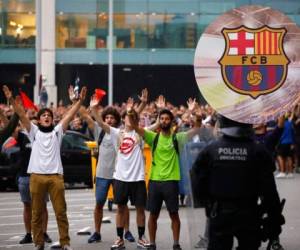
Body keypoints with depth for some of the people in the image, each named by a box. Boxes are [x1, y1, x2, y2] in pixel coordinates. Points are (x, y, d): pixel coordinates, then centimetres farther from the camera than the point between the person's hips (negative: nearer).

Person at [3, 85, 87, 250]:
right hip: (37, 176, 0)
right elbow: (21, 115, 1)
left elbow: (70, 115, 5)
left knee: (61, 212, 0)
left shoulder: (57, 131, 13)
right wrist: (11, 100, -10)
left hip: (55, 176, 0)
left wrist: (80, 101, -5)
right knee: (37, 212, 5)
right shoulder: (34, 131, 11)